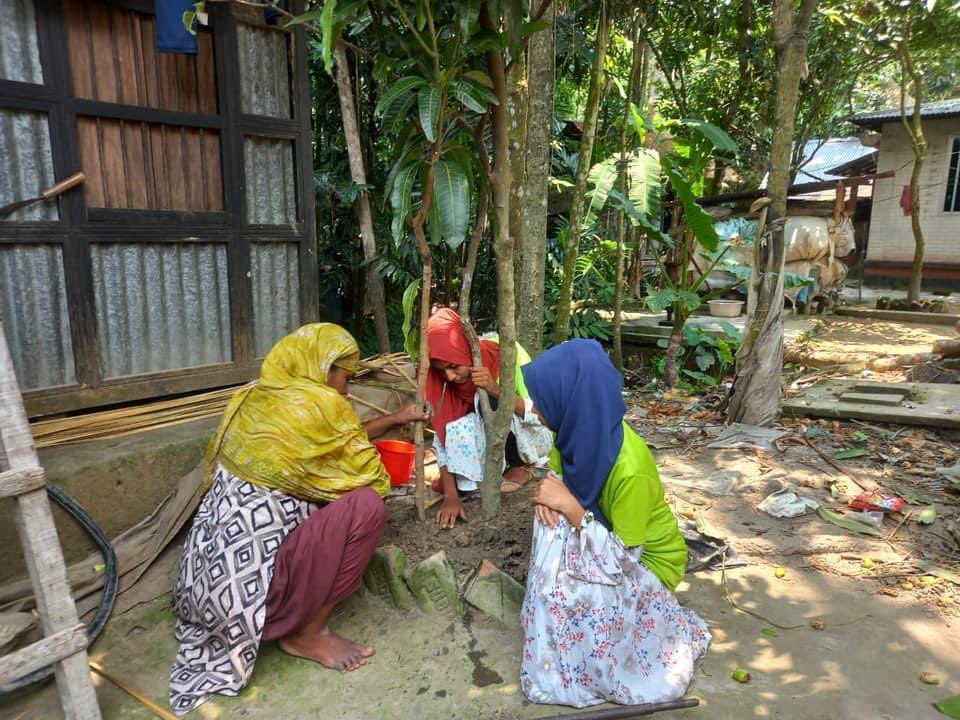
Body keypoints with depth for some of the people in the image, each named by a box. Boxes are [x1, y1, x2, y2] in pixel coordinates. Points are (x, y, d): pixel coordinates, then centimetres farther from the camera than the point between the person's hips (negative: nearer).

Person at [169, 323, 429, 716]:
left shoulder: (255, 396, 8)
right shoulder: (317, 403, -17)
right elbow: (371, 477, -5)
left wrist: (395, 419, 25)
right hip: (248, 578, -9)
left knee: (327, 503, 19)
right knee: (366, 505, -12)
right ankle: (307, 633, 3)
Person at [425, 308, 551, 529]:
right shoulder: (445, 376, -17)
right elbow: (444, 438, -19)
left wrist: (496, 390, -44)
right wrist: (451, 496, -28)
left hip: (533, 436, -2)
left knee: (493, 403, -31)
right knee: (458, 430, -29)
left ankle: (523, 465, -4)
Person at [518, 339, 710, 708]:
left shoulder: (630, 470, -37)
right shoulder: (580, 428, -16)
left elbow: (621, 559, -30)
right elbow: (558, 477, 1)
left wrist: (568, 506, -34)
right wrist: (546, 494, -22)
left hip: (644, 560, -7)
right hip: (606, 538, 7)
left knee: (571, 592, -31)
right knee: (551, 518, -20)